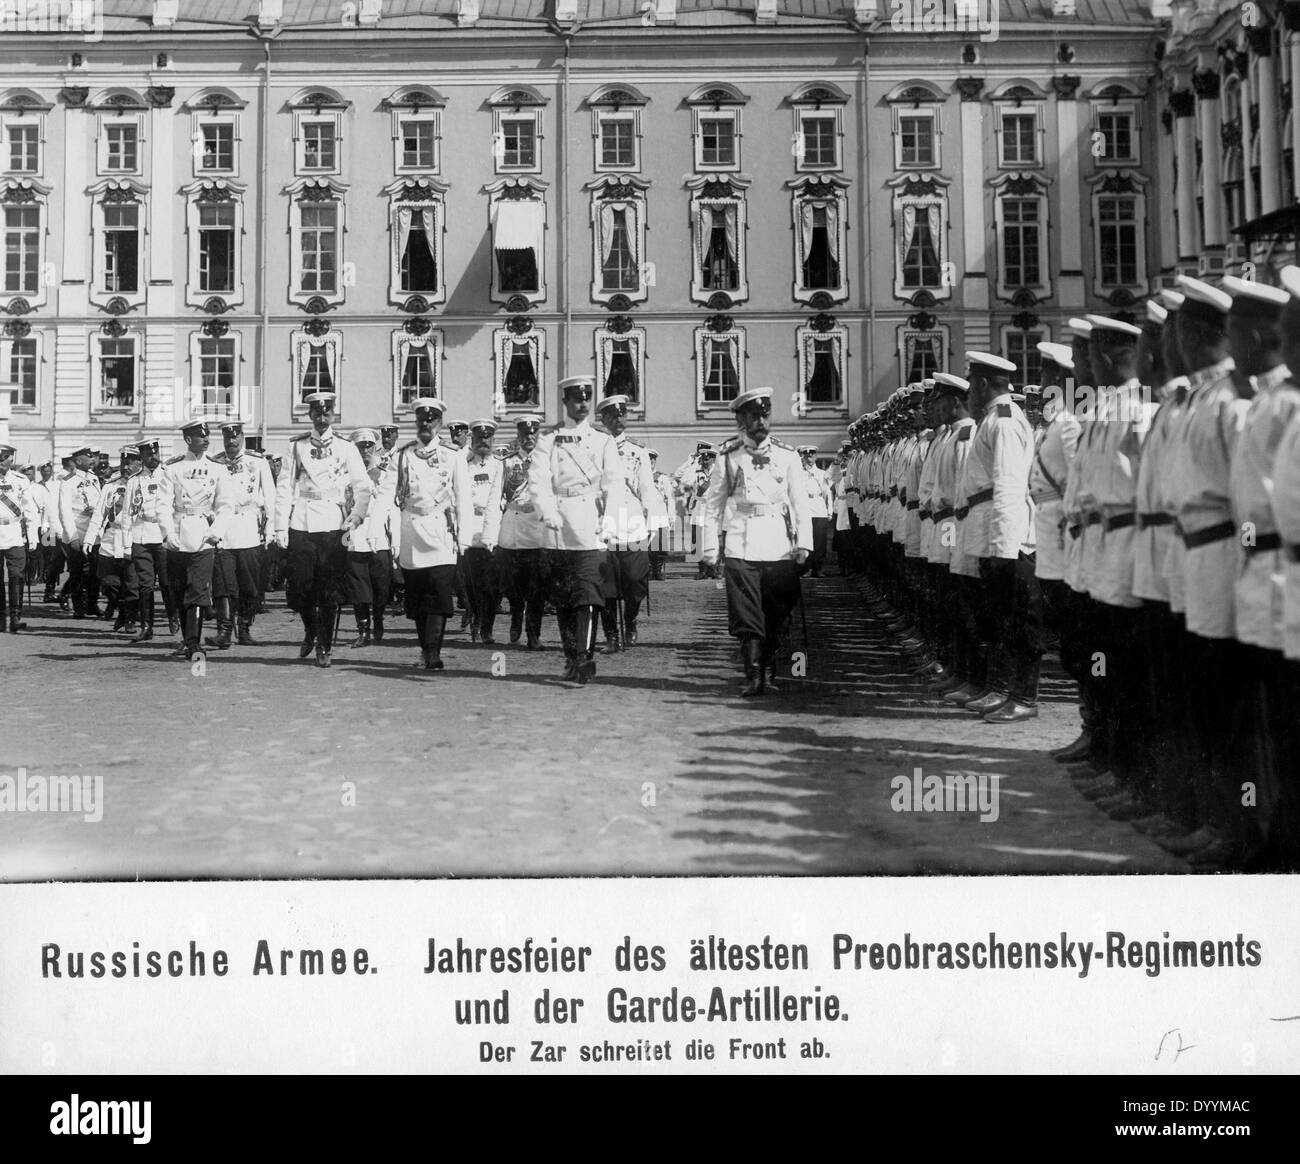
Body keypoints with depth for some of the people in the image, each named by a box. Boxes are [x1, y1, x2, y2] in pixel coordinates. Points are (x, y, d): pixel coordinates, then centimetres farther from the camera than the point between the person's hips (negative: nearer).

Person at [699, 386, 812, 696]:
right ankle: (754, 676, -5)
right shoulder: (727, 456, 5)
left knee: (777, 614, 7)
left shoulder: (787, 456, 8)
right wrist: (710, 545, 1)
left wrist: (803, 543, -2)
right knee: (746, 615, -7)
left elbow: (800, 503, 7)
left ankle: (769, 668, 26)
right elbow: (713, 502, 7)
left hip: (779, 548, 1)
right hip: (740, 546, -1)